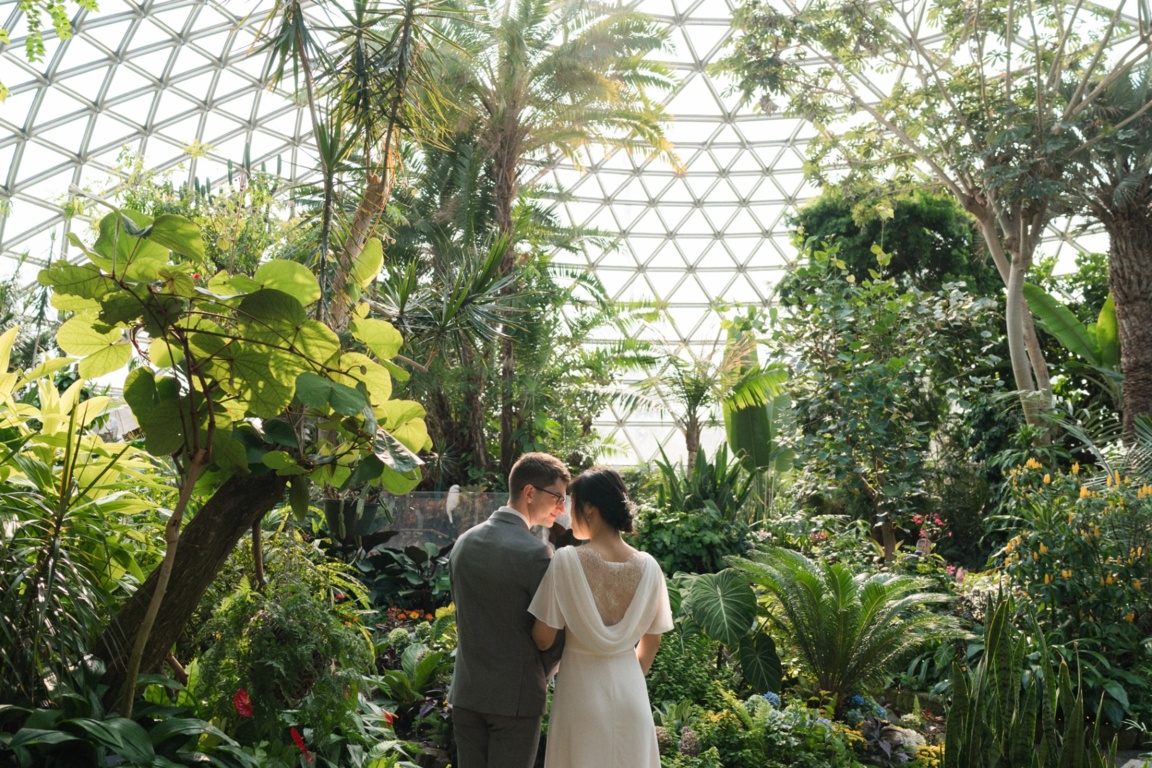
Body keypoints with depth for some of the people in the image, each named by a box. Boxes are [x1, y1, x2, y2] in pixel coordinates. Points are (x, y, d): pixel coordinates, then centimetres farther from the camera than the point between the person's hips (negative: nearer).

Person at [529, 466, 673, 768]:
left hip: (582, 691, -3)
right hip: (631, 690, 3)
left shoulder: (567, 560, -16)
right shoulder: (648, 567, -5)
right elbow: (651, 642, 5)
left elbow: (543, 639, -13)